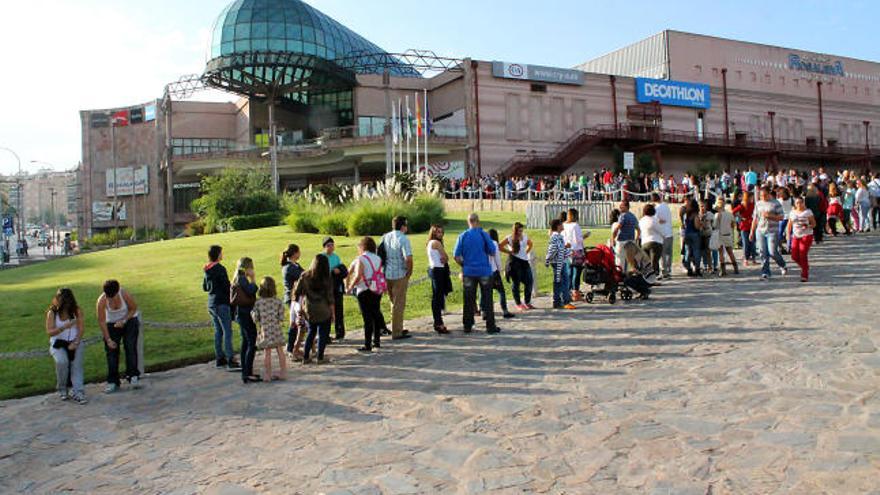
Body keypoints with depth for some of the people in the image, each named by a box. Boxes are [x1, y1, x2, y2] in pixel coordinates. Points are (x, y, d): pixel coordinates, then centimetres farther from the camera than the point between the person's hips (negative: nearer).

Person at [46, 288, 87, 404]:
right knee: (61, 361, -27)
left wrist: (75, 343, -15)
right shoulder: (52, 313, -2)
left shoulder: (77, 310, 1)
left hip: (75, 342, 1)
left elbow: (81, 328, -3)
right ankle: (62, 390, -5)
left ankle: (78, 392, -27)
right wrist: (65, 326, -27)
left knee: (77, 364, -22)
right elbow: (50, 331, -11)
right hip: (58, 343, -1)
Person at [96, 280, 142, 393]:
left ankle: (133, 377, -5)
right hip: (112, 324, 1)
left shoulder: (125, 295, -26)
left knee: (130, 348, -10)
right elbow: (101, 321, -18)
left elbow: (133, 309, -9)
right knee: (111, 351, -2)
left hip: (129, 320, -1)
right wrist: (108, 340, -19)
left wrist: (124, 321, -24)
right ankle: (113, 382, 5)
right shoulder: (101, 301, -25)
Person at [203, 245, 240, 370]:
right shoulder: (220, 269, -15)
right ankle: (230, 362, -12)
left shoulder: (207, 270, 11)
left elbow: (204, 287, 20)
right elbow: (227, 287, -16)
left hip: (211, 304, 9)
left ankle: (220, 359, 20)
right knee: (227, 332, -9)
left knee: (218, 332, 14)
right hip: (221, 303, -9)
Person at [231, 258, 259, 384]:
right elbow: (252, 291, -22)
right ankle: (248, 374, -9)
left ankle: (245, 372, 21)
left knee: (245, 343, 14)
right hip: (246, 314, -10)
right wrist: (252, 279, -12)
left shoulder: (238, 279, 14)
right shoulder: (242, 279, -15)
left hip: (241, 314, 10)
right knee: (252, 344, -9)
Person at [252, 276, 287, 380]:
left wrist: (252, 312, 14)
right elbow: (281, 318, -4)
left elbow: (255, 319, -4)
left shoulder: (258, 303, -7)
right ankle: (283, 373, 17)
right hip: (276, 330, 1)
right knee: (280, 351, 11)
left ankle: (268, 374, 12)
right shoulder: (278, 301, -5)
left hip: (265, 331, -1)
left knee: (267, 352, 6)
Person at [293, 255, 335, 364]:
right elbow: (330, 298, -9)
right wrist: (333, 313, 0)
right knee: (323, 334, 10)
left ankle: (306, 357, 18)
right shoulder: (327, 280, -11)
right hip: (324, 312, -3)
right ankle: (320, 358, 12)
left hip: (308, 311, 3)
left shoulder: (305, 276, -5)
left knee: (311, 332, 19)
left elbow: (296, 292, -1)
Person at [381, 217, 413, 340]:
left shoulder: (385, 237, 6)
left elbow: (379, 254, 10)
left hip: (387, 274, 7)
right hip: (400, 275, -7)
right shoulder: (403, 239, -15)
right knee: (399, 304, 2)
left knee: (394, 303, 20)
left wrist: (383, 269, 16)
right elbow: (408, 258, -24)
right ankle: (396, 333, 7)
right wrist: (409, 272, -9)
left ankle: (397, 329, 30)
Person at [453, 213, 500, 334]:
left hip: (468, 271, 2)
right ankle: (490, 326, 7)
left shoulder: (462, 236, 0)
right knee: (487, 299, 5)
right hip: (484, 270, -2)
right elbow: (492, 251, -6)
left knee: (469, 300, 8)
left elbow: (456, 255, -1)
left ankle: (467, 326, 12)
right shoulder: (484, 234, -6)